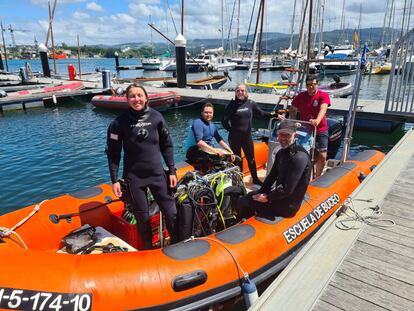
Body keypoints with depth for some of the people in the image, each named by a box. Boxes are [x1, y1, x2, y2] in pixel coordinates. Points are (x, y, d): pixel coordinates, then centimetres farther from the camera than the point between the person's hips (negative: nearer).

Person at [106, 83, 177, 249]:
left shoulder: (156, 117, -3)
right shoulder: (119, 122, -7)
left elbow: (166, 146, 5)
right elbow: (113, 153, -2)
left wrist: (172, 171, 3)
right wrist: (114, 180, -4)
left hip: (157, 174, 2)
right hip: (133, 177, -1)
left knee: (172, 213, 4)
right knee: (142, 218, 8)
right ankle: (148, 247, 32)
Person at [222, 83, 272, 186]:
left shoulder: (250, 103, 1)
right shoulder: (232, 104, -9)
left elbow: (261, 113, 11)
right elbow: (224, 120, -7)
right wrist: (231, 130, -4)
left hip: (247, 136, 3)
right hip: (235, 138, -2)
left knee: (251, 159, 12)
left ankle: (255, 179, 29)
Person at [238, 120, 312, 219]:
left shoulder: (299, 157, -26)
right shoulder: (281, 152, 5)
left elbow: (287, 189, -28)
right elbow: (272, 175, 9)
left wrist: (267, 197, -16)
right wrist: (261, 193, -1)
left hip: (288, 205, -9)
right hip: (279, 194, 9)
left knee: (243, 203, -4)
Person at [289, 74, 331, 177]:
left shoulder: (324, 95, -9)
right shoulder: (301, 96, 0)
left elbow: (323, 109, -26)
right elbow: (292, 109, 8)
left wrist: (317, 120, -46)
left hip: (320, 131, -2)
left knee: (322, 156, -3)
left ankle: (317, 177, 19)